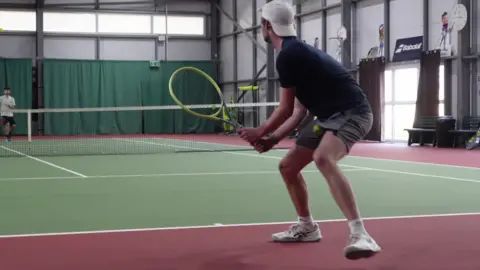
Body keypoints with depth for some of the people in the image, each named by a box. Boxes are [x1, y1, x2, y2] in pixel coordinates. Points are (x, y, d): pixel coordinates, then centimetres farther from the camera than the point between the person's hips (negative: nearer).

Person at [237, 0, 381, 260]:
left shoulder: (287, 55, -16)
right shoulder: (296, 51, 16)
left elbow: (286, 109, -11)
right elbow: (299, 111, 18)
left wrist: (260, 132, 4)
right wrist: (273, 138, 12)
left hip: (351, 112, -11)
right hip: (329, 116, 11)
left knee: (323, 158, -38)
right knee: (288, 167, 15)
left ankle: (360, 235, -46)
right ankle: (307, 227, 33)